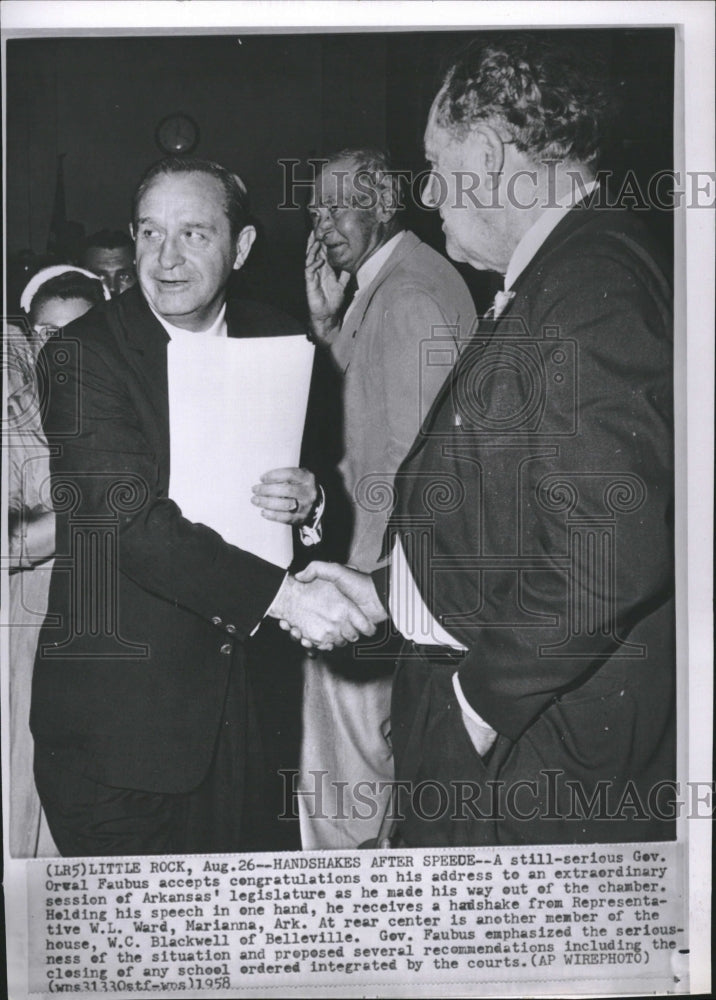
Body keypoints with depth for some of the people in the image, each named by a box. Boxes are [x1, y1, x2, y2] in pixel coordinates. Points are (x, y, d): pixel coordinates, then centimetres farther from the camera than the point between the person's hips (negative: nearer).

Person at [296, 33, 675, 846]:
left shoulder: (592, 289, -20)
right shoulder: (547, 280, 12)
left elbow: (608, 559, -28)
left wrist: (483, 701, -18)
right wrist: (385, 591, 14)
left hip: (537, 749, -9)